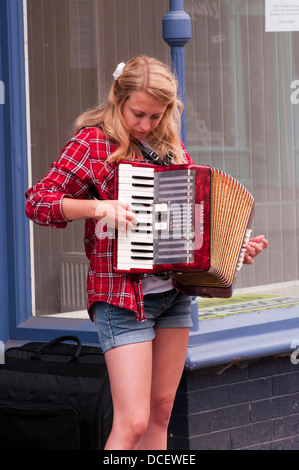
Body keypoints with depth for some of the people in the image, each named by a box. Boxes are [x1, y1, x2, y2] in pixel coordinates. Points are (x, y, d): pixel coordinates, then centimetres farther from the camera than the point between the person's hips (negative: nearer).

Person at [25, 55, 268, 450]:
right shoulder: (94, 141, -7)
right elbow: (38, 201, -12)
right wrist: (97, 207, -25)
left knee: (161, 414, 10)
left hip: (174, 294, 7)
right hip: (122, 294, -7)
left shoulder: (170, 144, 12)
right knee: (133, 422, -12)